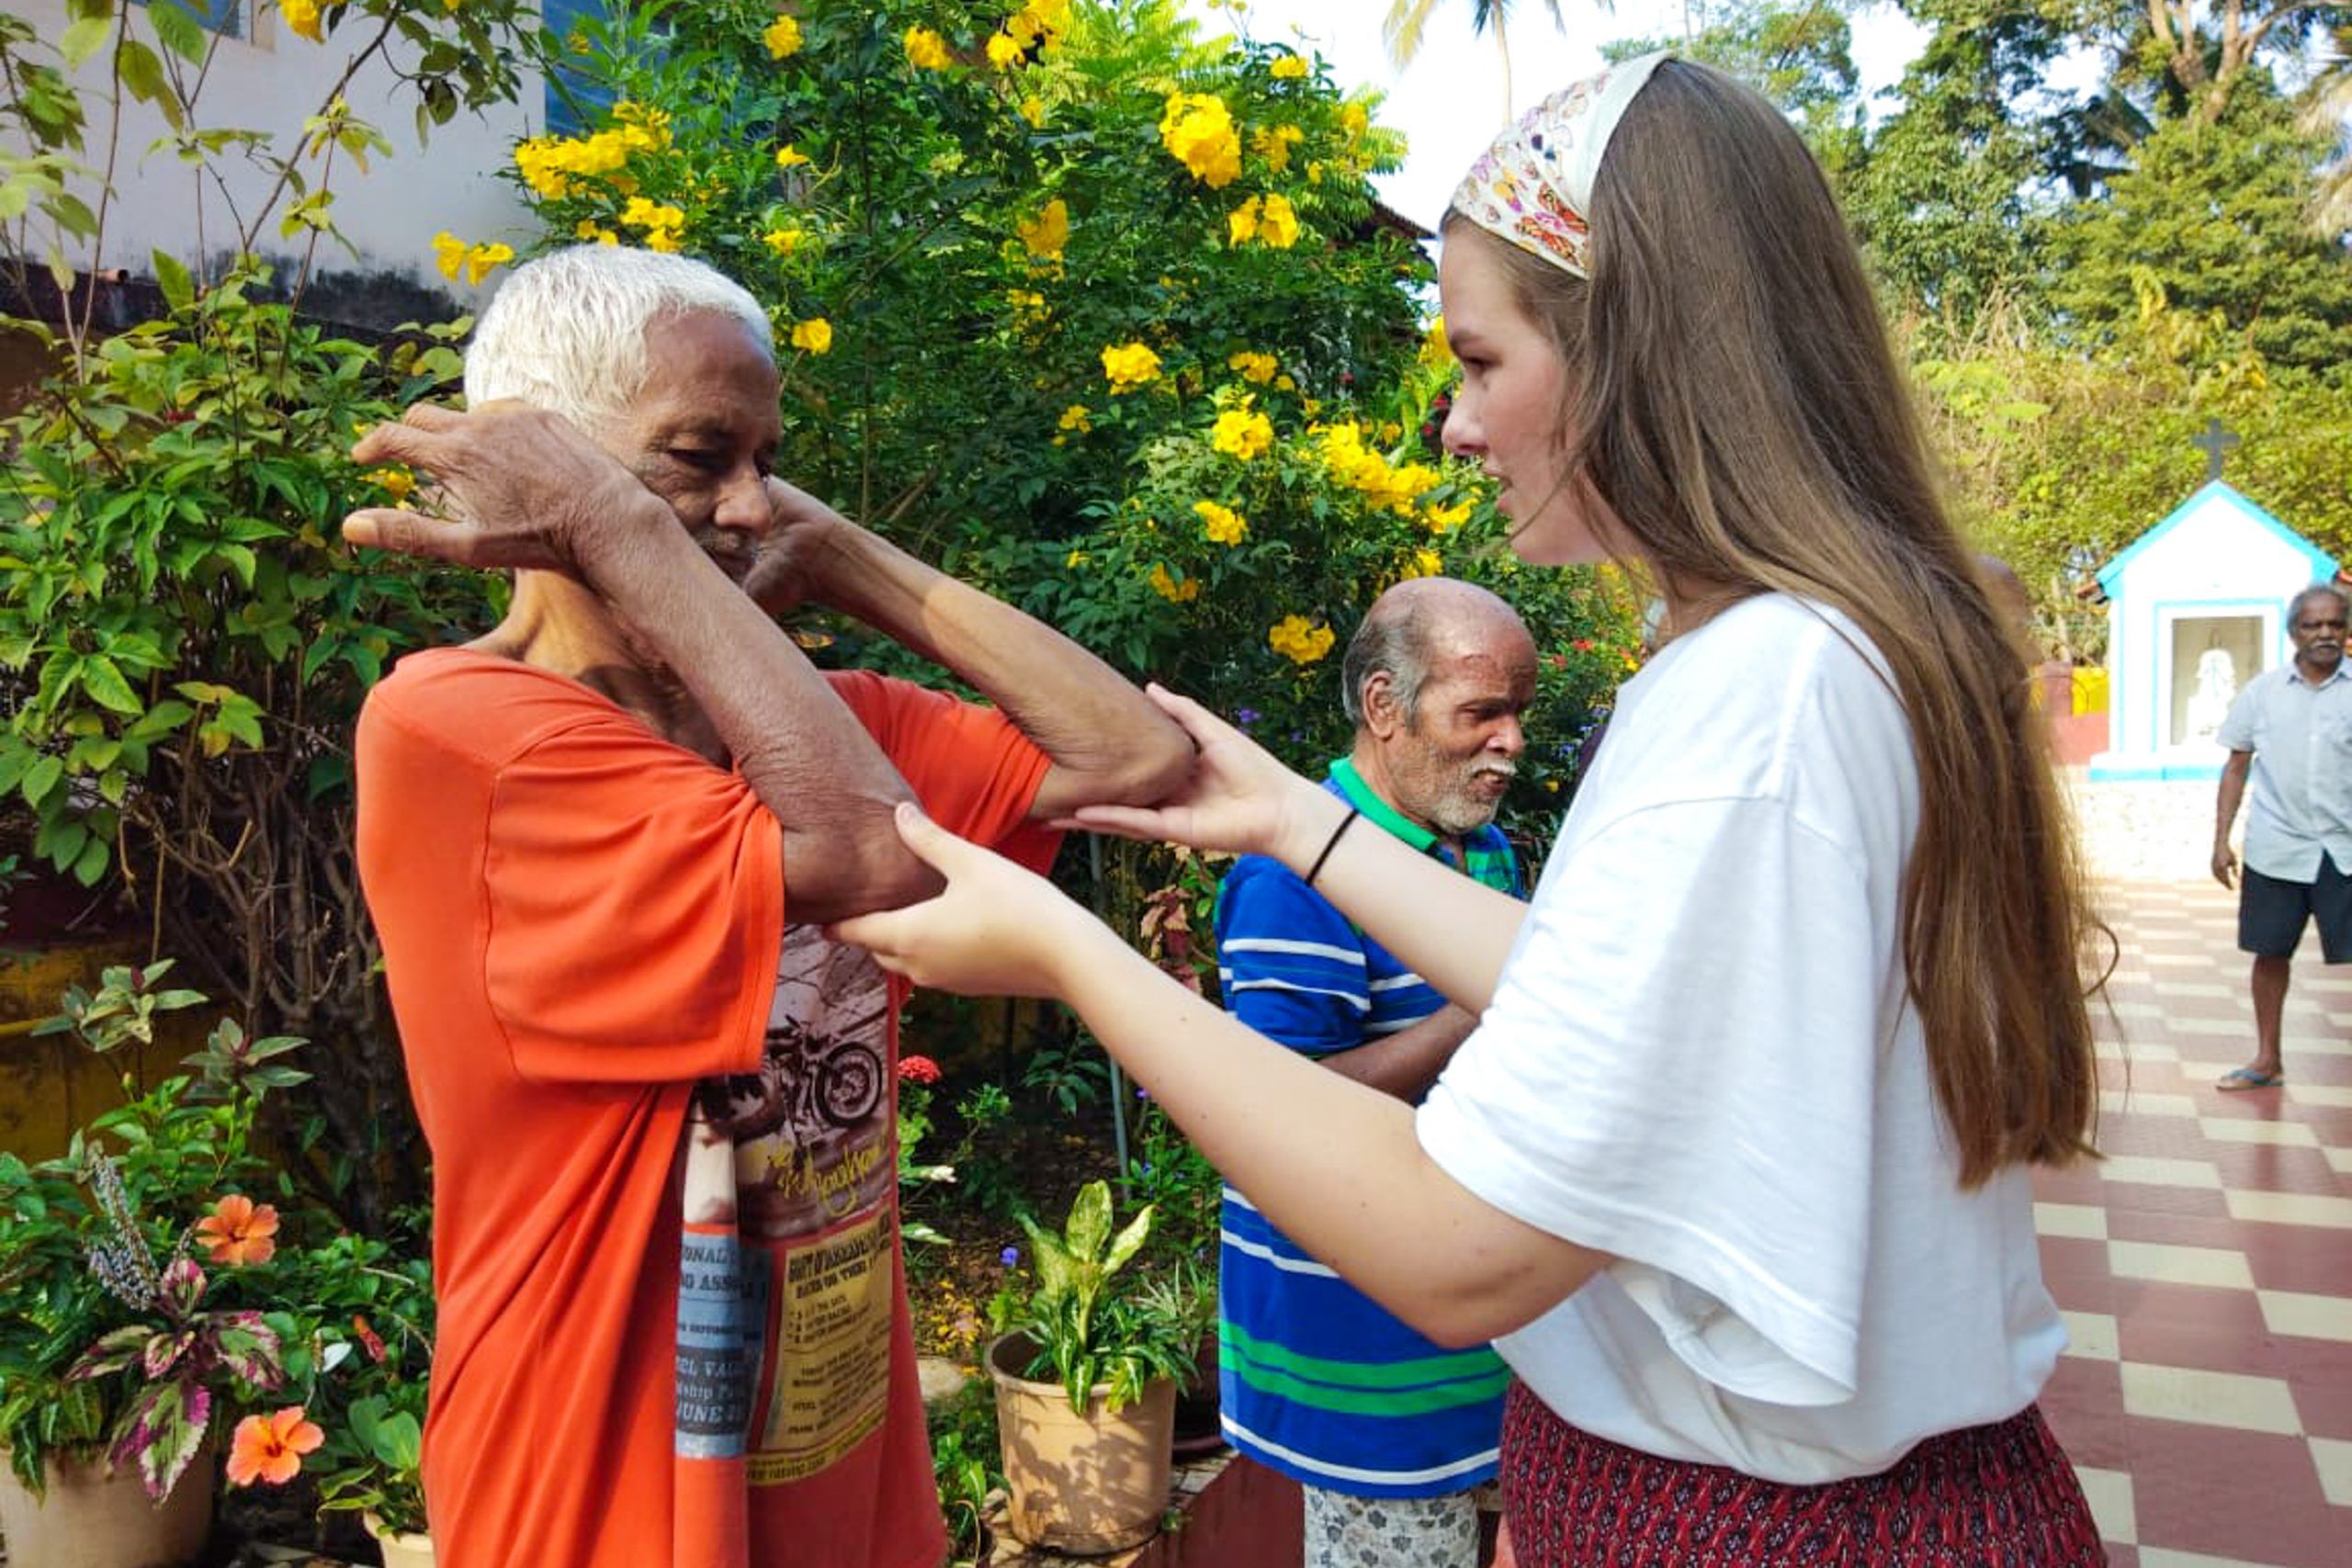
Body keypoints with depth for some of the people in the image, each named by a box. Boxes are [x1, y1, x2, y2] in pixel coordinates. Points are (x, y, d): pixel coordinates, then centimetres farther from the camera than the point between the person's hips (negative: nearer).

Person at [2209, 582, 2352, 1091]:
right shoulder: (2263, 692, 3)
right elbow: (2237, 767, 8)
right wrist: (2221, 840, 3)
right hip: (2275, 848, 1)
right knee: (2271, 953, 11)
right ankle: (2268, 1060, 26)